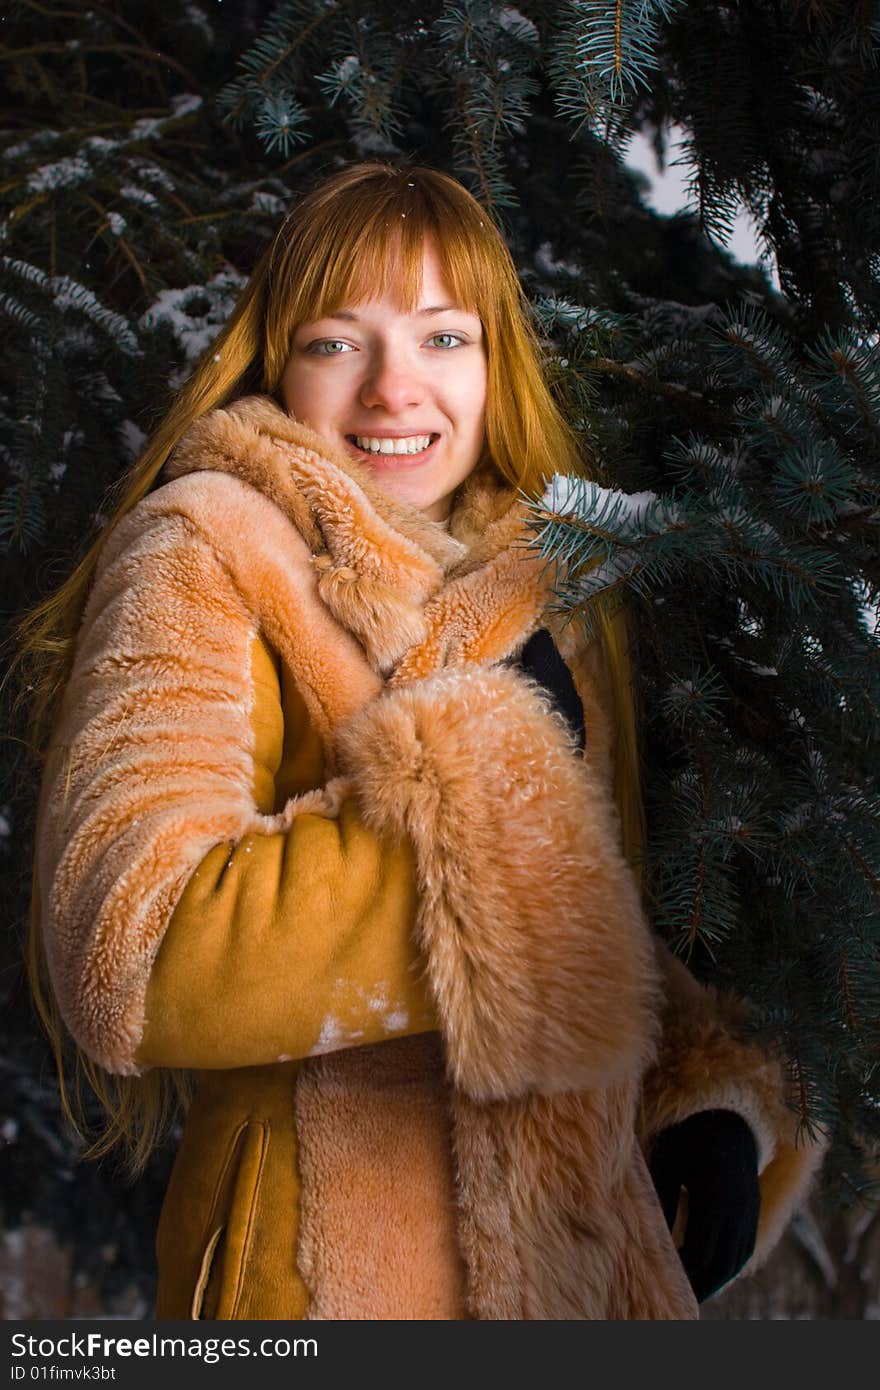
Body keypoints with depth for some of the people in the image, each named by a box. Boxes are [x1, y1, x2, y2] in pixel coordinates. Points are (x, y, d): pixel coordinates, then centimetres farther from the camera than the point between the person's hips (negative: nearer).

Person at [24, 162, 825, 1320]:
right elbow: (126, 958, -24)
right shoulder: (207, 558, -10)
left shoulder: (552, 594, 8)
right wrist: (474, 819, -20)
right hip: (330, 1268, -6)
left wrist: (713, 1094, -1)